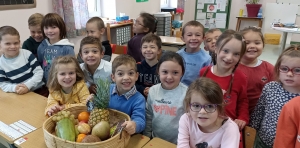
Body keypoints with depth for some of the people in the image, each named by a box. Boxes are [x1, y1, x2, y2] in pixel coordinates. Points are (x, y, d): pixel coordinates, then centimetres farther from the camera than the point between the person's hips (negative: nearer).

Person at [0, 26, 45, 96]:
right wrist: (14, 88, -19)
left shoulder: (27, 54, -5)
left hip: (39, 90, -2)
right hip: (20, 95, 2)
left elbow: (39, 72, -7)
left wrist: (28, 85, -18)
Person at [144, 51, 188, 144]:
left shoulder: (186, 94, -19)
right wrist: (146, 136, 7)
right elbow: (148, 116, 3)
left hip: (177, 143, -3)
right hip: (155, 139, 4)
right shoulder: (153, 90, -8)